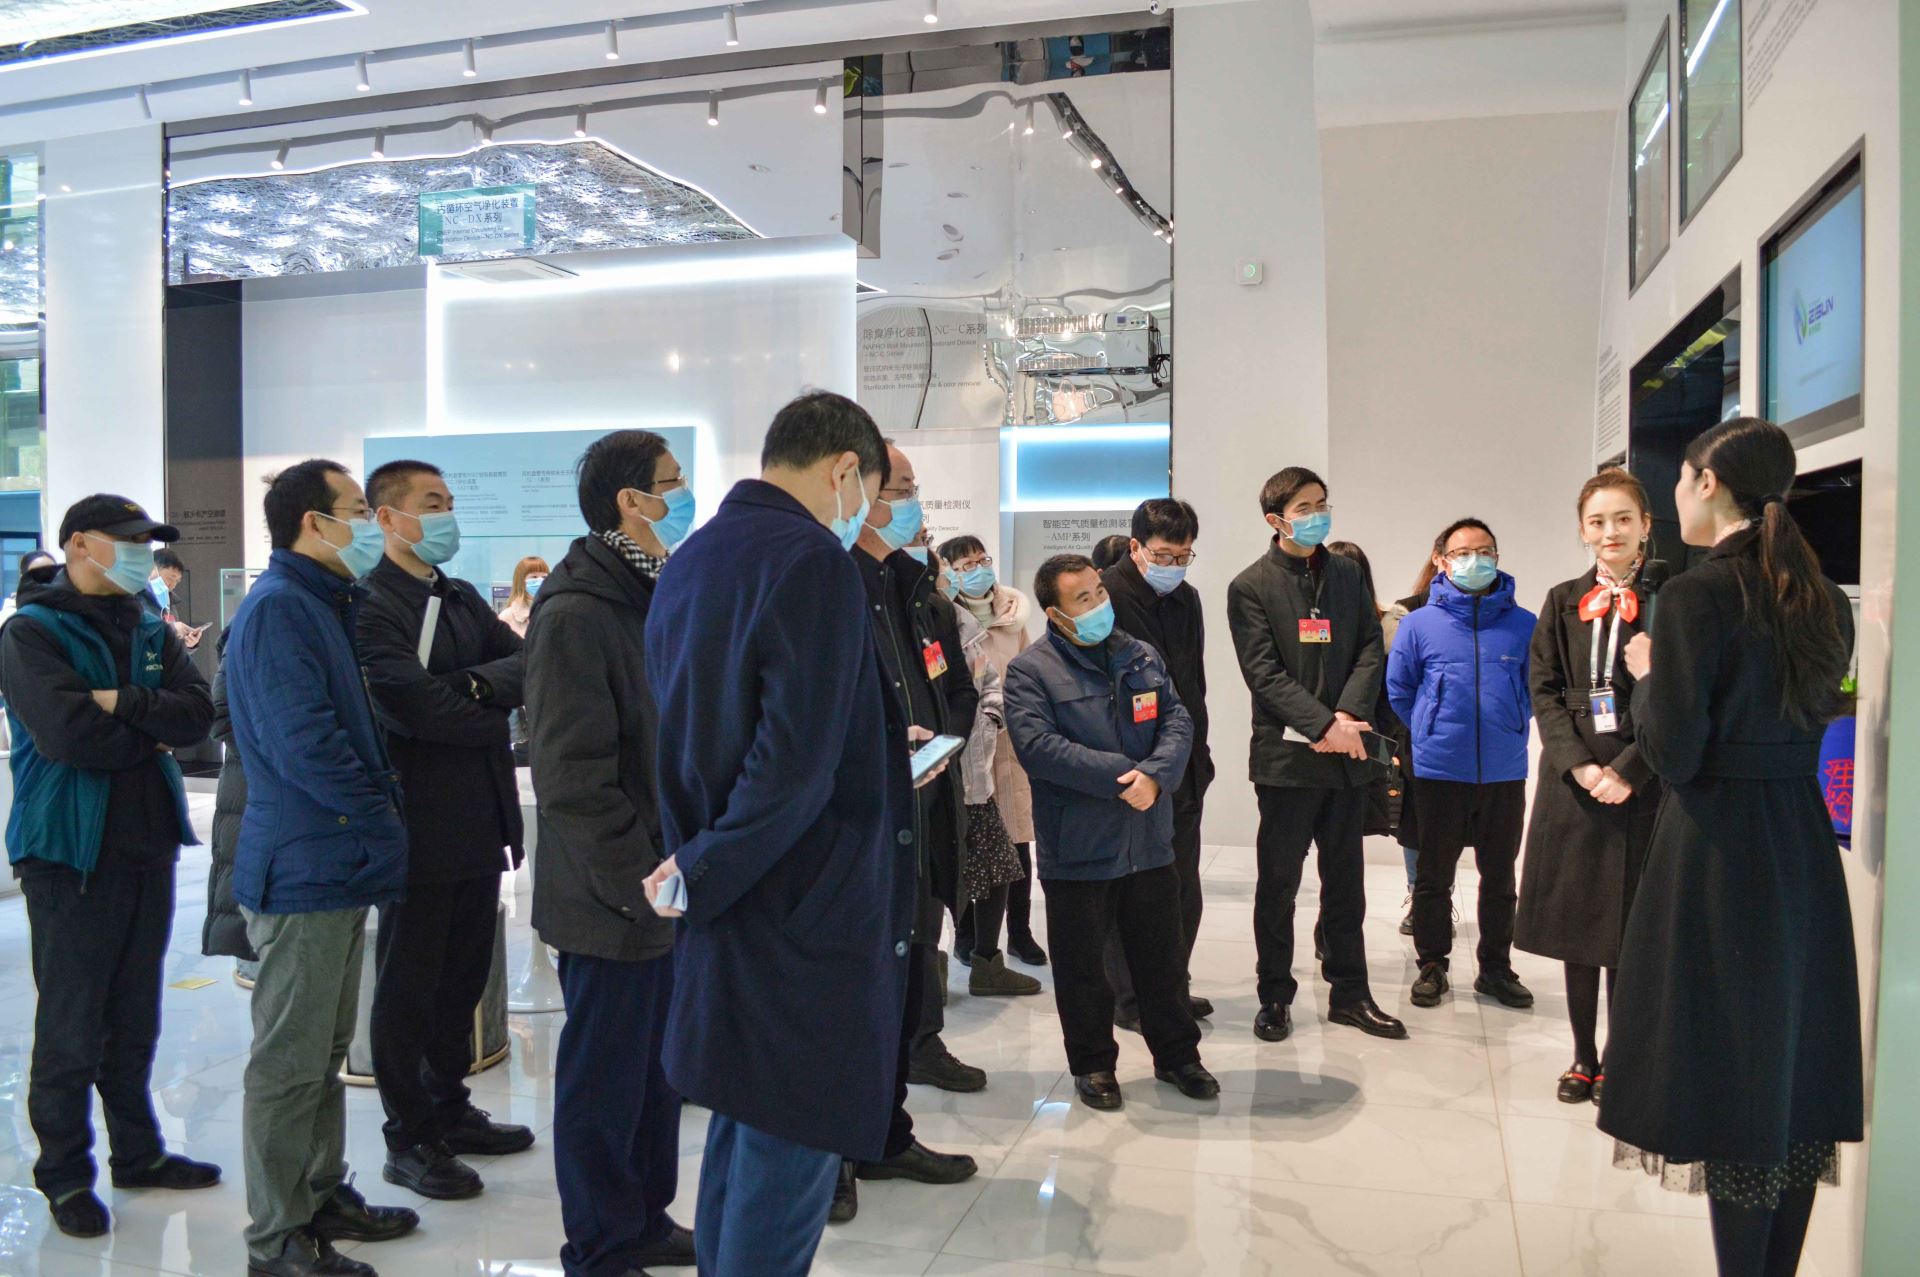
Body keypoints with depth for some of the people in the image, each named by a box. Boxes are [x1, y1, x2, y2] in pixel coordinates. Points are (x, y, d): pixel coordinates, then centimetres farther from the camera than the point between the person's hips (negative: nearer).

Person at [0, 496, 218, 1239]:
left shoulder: (150, 633, 11)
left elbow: (197, 713, -3)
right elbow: (69, 734, -22)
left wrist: (125, 704, -18)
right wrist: (153, 734, -7)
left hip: (148, 848, 6)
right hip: (72, 856, -6)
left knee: (135, 1018, 15)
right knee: (71, 1025, 2)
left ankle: (137, 1151, 27)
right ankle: (65, 1174, 16)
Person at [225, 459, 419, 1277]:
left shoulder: (326, 604, 15)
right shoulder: (277, 608, -16)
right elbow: (303, 742, -23)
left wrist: (379, 821, 7)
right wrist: (385, 828, -14)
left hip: (338, 864, 10)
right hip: (303, 869, -10)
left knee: (325, 1050, 19)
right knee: (290, 1060, 1)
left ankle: (322, 1195, 32)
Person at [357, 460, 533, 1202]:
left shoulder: (463, 600, 14)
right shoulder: (370, 606, -12)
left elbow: (527, 664, 3)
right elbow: (410, 705, -23)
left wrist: (479, 683, -16)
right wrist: (497, 725, -9)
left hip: (478, 820, 8)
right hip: (421, 825, -7)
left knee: (463, 978, 17)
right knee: (409, 987, 6)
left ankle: (449, 1112, 32)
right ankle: (408, 1141, 19)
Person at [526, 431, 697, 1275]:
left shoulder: (655, 600, 11)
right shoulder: (576, 615, -18)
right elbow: (573, 778, -21)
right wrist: (641, 882, -19)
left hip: (664, 888, 9)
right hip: (613, 901, -8)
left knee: (657, 1070, 19)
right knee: (605, 1079, 7)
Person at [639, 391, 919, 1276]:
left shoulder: (687, 562, 10)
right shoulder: (814, 562, -17)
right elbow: (794, 764, -24)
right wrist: (703, 876, -13)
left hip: (727, 908, 9)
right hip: (809, 913, -9)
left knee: (742, 1136, 21)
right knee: (790, 1160, 3)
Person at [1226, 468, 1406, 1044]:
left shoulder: (1348, 576, 11)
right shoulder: (1250, 587, -4)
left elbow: (1370, 650, 5)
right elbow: (1264, 673, -11)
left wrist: (1348, 716, -11)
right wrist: (1324, 724, -19)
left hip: (1346, 754, 4)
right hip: (1286, 754, -4)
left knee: (1346, 878, 12)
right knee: (1278, 882, 5)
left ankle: (1350, 992, 25)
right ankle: (1275, 997, 17)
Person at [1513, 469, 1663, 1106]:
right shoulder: (1563, 601, 9)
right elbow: (1544, 690, 4)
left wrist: (1628, 771, -15)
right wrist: (1579, 765, -8)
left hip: (1639, 784, -3)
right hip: (1573, 784, 3)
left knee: (1628, 926, 3)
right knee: (1576, 919, 10)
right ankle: (1583, 1055, 22)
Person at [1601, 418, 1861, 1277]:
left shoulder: (1697, 595, -16)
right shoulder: (1822, 597, 7)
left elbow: (1674, 754, -18)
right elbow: (1811, 713, 15)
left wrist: (1647, 675, -1)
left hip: (1719, 845, -8)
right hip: (1804, 842, 8)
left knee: (1731, 1074, 2)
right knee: (1794, 1073, 16)